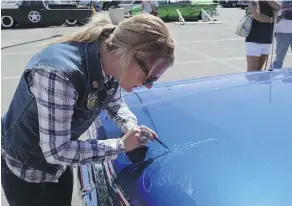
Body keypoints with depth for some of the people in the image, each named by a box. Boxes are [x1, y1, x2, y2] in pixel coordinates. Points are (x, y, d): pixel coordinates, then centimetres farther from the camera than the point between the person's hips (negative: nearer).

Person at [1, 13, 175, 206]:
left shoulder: (108, 66, -15)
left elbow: (116, 105, 6)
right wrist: (121, 145, -27)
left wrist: (131, 126, -14)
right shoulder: (59, 73, -39)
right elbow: (56, 151, -33)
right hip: (25, 171, -6)